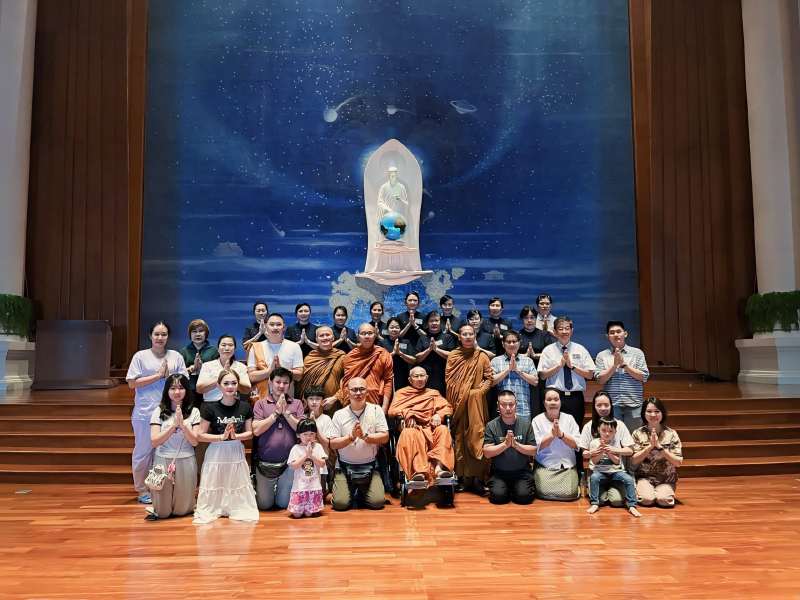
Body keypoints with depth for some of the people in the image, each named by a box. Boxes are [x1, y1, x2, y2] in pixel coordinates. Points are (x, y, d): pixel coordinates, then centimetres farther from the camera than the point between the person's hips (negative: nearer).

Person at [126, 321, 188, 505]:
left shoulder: (176, 357, 6)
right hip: (145, 412, -1)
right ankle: (142, 490, 17)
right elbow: (132, 383, -6)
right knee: (143, 450, 5)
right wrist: (158, 375, -10)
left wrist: (169, 375, -10)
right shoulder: (140, 356, 1)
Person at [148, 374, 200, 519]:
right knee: (163, 512, 3)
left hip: (186, 462, 0)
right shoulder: (159, 412, 1)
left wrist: (183, 424, -16)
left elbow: (195, 442, -4)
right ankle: (159, 511, 36)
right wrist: (174, 424, -16)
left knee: (182, 510, 5)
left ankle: (179, 511, 37)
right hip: (163, 461, 0)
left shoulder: (194, 412, 2)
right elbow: (154, 442, -8)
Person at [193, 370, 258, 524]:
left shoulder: (245, 407, -1)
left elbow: (250, 433, 5)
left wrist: (235, 436, -13)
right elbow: (200, 435, -8)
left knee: (237, 484, 7)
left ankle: (240, 509, 23)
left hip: (236, 452, 2)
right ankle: (210, 510, 20)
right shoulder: (211, 408, -8)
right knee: (215, 485, 2)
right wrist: (222, 437, -16)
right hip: (216, 453, -2)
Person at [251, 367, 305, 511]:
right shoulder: (261, 404, 0)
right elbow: (256, 430, -10)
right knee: (264, 505, 12)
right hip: (265, 463, 0)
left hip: (288, 463, 1)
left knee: (284, 503, 11)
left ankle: (281, 491, 42)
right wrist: (275, 413, -12)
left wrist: (286, 412, -13)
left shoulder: (296, 404, 3)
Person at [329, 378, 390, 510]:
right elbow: (332, 444, -3)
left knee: (377, 502, -13)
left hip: (369, 466, 0)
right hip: (345, 466, 0)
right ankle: (352, 490, 20)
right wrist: (351, 436, -17)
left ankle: (362, 490, 21)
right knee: (340, 503, -15)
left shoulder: (376, 410, 0)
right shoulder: (339, 414, 0)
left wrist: (365, 436, -19)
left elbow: (385, 437, -5)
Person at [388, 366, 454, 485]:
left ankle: (439, 466, -47)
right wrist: (407, 414, -10)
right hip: (413, 427, -2)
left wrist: (438, 414, -6)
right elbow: (392, 410, 10)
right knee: (409, 434, -38)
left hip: (431, 427, 2)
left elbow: (447, 407, 16)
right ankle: (419, 470, -53)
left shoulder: (434, 393, 31)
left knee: (443, 430, -32)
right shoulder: (401, 393, 27)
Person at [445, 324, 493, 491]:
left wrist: (479, 391, -10)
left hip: (476, 402, 0)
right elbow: (448, 378, 4)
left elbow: (489, 378, 5)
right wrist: (458, 397, -6)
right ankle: (465, 475, 5)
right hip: (458, 402, 0)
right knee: (460, 436, -1)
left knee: (476, 436, -6)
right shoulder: (453, 355, 8)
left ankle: (478, 476, -2)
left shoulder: (482, 356, 8)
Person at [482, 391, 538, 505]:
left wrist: (516, 444, -18)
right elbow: (487, 453, -9)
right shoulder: (491, 425, -3)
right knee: (498, 496, -22)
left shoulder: (526, 423, 1)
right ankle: (506, 488, 13)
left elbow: (533, 451, -2)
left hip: (522, 471, 0)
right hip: (499, 471, 0)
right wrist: (505, 444, -21)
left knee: (524, 496, -21)